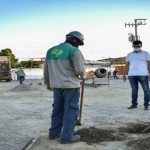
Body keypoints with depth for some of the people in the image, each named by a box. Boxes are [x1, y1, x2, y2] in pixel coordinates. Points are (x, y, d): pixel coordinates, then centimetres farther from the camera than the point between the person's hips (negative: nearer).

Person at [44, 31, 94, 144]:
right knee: (71, 110, 1)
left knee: (58, 109, 17)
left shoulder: (51, 50, 9)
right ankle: (67, 137, 3)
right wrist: (86, 75, 5)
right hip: (71, 85, -6)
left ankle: (54, 133, 24)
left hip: (56, 86, 7)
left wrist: (48, 83, 25)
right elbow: (79, 70, -16)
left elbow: (46, 69, 13)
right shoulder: (74, 51, -11)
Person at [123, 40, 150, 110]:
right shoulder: (129, 55, 12)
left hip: (143, 75, -2)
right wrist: (124, 75, 10)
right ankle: (134, 104, 12)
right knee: (134, 90, 5)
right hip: (132, 75, 2)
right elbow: (127, 66, 15)